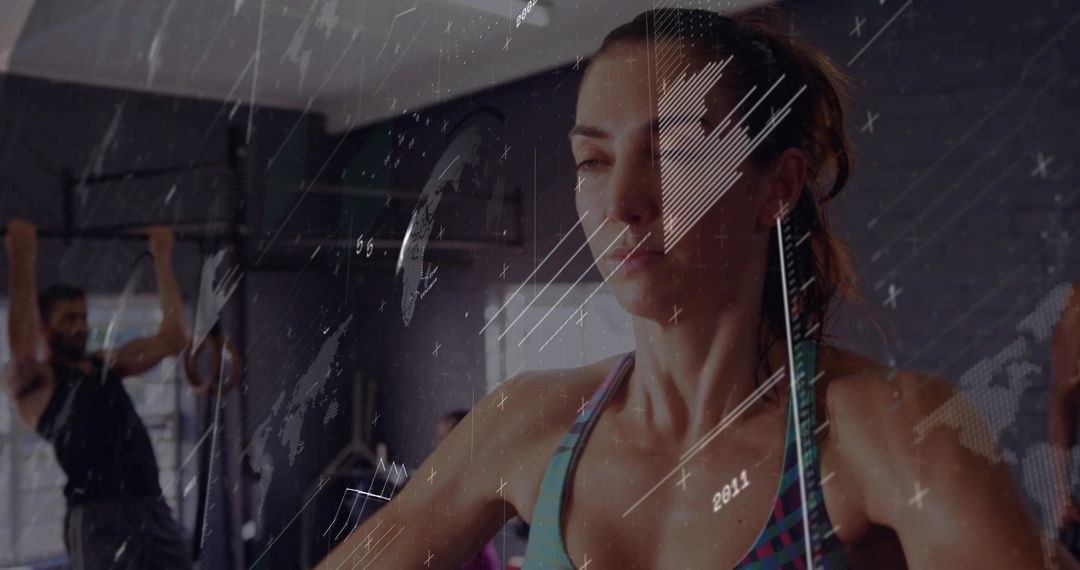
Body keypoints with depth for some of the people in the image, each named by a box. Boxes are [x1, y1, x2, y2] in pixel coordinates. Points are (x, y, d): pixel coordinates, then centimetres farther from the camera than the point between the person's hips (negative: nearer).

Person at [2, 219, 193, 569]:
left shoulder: (106, 365, 20)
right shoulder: (33, 381, 1)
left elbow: (173, 338, 16)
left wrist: (161, 258, 18)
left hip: (152, 509, 7)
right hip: (98, 517, -7)